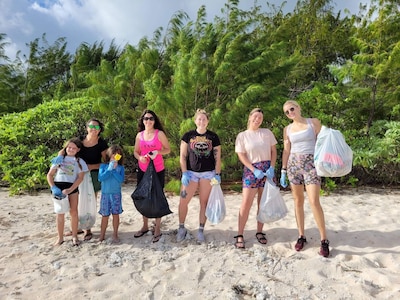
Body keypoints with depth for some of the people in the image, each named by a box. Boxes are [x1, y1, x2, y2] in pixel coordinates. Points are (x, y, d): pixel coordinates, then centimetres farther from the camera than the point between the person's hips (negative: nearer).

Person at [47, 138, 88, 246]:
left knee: (73, 211, -1)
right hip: (58, 187, 1)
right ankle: (60, 237, 14)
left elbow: (80, 178, -2)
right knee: (60, 212, 4)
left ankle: (74, 236, 13)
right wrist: (53, 187, -7)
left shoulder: (79, 161, 8)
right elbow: (50, 175, 9)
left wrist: (69, 190, -15)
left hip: (72, 187, -1)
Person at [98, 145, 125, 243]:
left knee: (116, 214, 6)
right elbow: (100, 178, -13)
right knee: (105, 216, 7)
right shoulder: (103, 166, 0)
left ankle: (115, 234, 20)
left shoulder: (120, 167, 0)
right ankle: (102, 235, 21)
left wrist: (114, 170, -16)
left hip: (116, 194, 0)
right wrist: (109, 170, -16)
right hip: (105, 194, 0)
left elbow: (121, 179, -13)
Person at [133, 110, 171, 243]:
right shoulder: (139, 135, 5)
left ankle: (157, 229, 14)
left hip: (158, 171, -4)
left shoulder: (160, 134, -6)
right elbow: (136, 151, 11)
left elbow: (168, 149, -1)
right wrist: (139, 157, -11)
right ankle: (145, 226, 29)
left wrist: (157, 152, -20)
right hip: (142, 171, 4)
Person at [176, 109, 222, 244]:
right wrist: (184, 173, -6)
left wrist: (217, 174, -2)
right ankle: (181, 228, 16)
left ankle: (201, 230, 18)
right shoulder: (188, 136, 4)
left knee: (204, 202, 6)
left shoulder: (213, 137, 5)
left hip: (208, 173, 0)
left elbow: (217, 157, 5)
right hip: (191, 172, 0)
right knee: (183, 201, -3)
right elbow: (182, 156, 2)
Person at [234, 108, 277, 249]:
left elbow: (273, 151, 8)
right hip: (251, 170, -2)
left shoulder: (267, 132, 8)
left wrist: (271, 168, -6)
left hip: (267, 169, 3)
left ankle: (259, 232, 20)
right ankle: (240, 235, -1)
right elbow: (241, 156, -3)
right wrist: (254, 170, -12)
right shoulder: (242, 135, 2)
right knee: (246, 204, -7)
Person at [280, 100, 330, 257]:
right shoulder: (287, 129, 10)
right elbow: (286, 151, 11)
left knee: (314, 202, -11)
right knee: (298, 201, 6)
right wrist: (283, 171, 7)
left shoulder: (314, 122, 3)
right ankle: (301, 236, 18)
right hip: (293, 164, 3)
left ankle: (324, 240, 2)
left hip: (311, 163, -3)